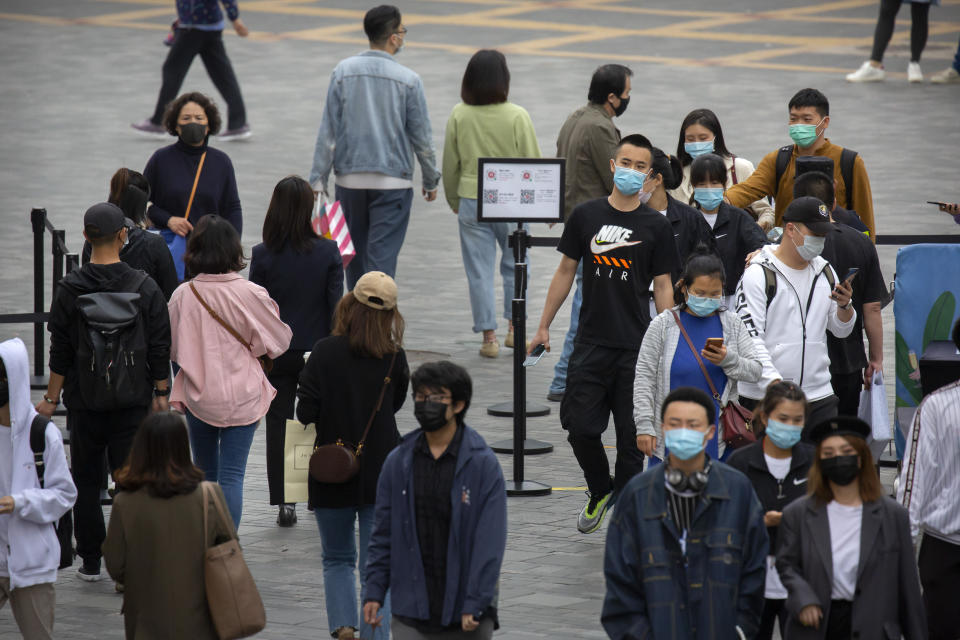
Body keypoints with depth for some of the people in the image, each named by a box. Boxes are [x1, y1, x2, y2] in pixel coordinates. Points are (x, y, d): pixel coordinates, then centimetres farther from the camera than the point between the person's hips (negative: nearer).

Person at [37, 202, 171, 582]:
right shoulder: (145, 288, -6)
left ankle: (90, 563, 17)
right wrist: (161, 393, 9)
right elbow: (160, 348, -2)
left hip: (85, 401, 0)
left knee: (86, 481, 13)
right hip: (133, 402, 0)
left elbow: (60, 354, -5)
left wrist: (51, 400, 4)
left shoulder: (70, 290, -8)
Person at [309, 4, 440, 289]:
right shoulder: (408, 80, -8)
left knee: (354, 255, 16)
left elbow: (328, 133, -3)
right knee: (382, 256, -4)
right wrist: (431, 180, 12)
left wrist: (318, 179, 2)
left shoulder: (343, 72, -3)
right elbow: (422, 137, -2)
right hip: (393, 181, -3)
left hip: (350, 180, 3)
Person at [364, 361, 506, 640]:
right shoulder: (398, 462, 5)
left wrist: (475, 604, -15)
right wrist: (374, 592, 4)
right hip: (411, 612, 2)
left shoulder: (483, 464, -5)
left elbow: (490, 540, -9)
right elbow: (383, 532, 10)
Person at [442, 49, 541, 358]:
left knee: (479, 271, 7)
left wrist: (455, 202, 18)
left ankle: (489, 336, 8)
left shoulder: (459, 116, -5)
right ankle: (514, 328, 17)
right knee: (514, 265, 17)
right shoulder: (517, 116, -12)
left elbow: (450, 165, 4)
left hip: (472, 202, 1)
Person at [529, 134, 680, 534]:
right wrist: (544, 327, 10)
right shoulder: (586, 216, 4)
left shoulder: (656, 227, 1)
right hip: (591, 342, 1)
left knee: (631, 435, 1)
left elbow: (663, 286, 4)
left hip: (637, 347, -1)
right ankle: (600, 491, 22)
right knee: (580, 426, -4)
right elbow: (566, 271, 11)